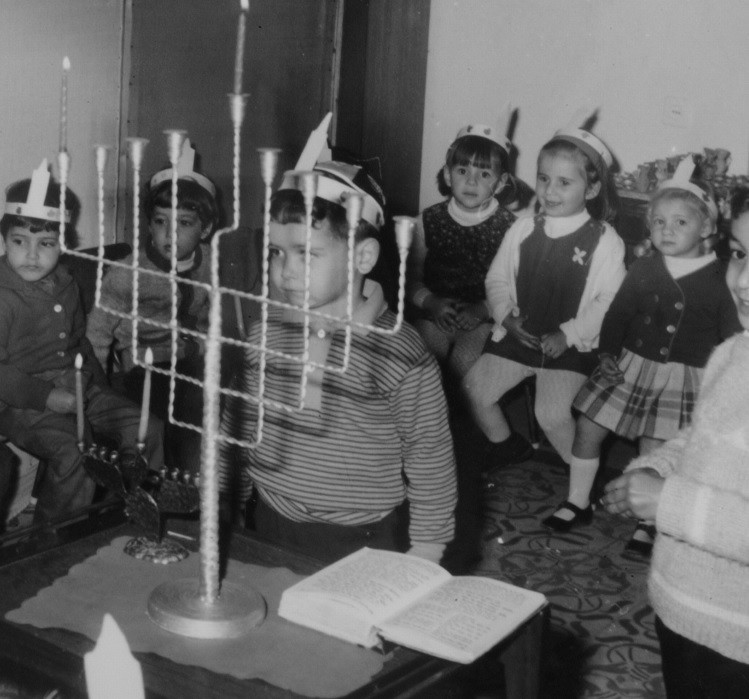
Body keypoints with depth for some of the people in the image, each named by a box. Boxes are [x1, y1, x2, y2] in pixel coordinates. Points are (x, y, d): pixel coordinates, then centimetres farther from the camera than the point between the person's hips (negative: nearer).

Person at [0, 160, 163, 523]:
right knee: (74, 456, -30)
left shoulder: (65, 285, 9)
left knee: (146, 429, 1)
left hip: (76, 388, 8)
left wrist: (89, 372, 7)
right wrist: (45, 396, -22)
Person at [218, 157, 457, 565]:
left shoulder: (402, 358, -17)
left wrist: (420, 570, -6)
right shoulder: (263, 336, -4)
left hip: (363, 547, -4)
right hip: (270, 534, 4)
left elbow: (431, 468, -9)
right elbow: (235, 430, 9)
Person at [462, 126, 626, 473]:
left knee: (552, 414, -21)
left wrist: (568, 335, -18)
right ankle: (505, 445, 28)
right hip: (518, 336, 5)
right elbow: (497, 278, 9)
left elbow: (608, 300, -12)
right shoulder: (522, 229, 2)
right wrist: (505, 316, -8)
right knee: (474, 389, -1)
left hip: (569, 345, -5)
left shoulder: (604, 241, -9)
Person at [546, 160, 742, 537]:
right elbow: (617, 313, 6)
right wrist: (607, 353, -6)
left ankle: (649, 524, 21)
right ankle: (577, 503, 24)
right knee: (587, 431, 5)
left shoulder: (718, 279, -6)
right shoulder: (643, 269, 1)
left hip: (686, 377, -3)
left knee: (655, 451, 0)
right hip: (629, 366, 4)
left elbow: (731, 335, -1)